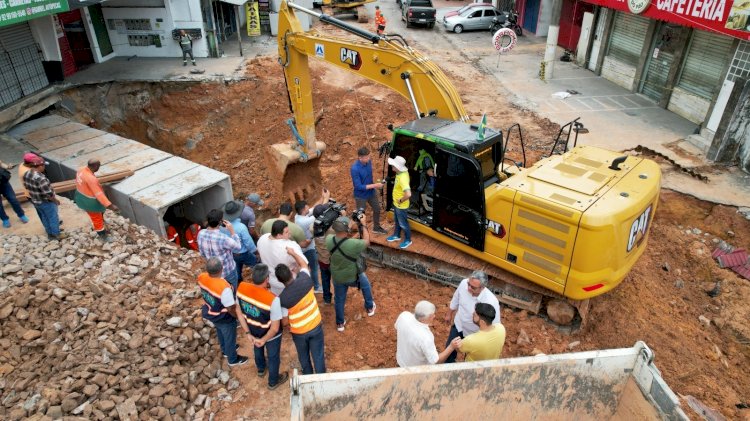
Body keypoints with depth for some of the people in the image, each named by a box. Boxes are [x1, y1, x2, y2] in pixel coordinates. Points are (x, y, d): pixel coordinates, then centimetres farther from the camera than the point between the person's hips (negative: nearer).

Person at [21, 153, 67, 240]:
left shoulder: (26, 174, -7)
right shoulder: (40, 178, -34)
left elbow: (27, 187, 8)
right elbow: (48, 194, -29)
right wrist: (56, 200, -12)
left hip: (35, 201, 8)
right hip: (46, 202, -8)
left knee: (44, 218, 26)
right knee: (53, 218, 14)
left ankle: (50, 233, 43)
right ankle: (57, 234, 30)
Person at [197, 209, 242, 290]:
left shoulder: (201, 234, -17)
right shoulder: (223, 238, -37)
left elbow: (202, 253, -1)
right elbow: (238, 248, -18)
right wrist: (232, 231, -19)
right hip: (228, 271, -6)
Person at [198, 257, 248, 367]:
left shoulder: (202, 277, -22)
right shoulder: (224, 288, -42)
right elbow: (231, 308, -28)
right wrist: (238, 316, -7)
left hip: (209, 313, 7)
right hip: (224, 319, -6)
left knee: (220, 332, 34)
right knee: (230, 338, 22)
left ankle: (225, 350, 61)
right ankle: (233, 359, 48)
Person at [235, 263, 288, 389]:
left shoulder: (241, 288, -27)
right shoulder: (272, 299, -40)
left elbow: (240, 313, -12)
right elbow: (275, 328, -28)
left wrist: (248, 333, -3)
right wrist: (264, 340, -11)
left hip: (253, 331, 5)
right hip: (271, 334, -4)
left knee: (258, 349, 36)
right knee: (273, 357, 26)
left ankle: (261, 369, 65)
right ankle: (273, 381, 52)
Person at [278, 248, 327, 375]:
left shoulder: (282, 299, -27)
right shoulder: (305, 280, -21)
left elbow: (285, 322, -14)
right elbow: (304, 264, 2)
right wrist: (293, 253, 12)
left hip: (299, 332, -2)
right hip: (316, 326, 2)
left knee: (304, 357, 25)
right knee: (318, 356, 18)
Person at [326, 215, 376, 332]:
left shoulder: (329, 240, -25)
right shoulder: (354, 244, -37)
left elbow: (336, 234, 1)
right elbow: (367, 241, -15)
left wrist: (339, 221, -3)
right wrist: (363, 224, -8)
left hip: (337, 277, 2)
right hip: (353, 276, -2)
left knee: (339, 299, 25)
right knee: (365, 285, 32)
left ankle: (340, 323, 43)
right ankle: (369, 308, 52)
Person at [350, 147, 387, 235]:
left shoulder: (369, 162, -11)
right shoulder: (355, 169, -32)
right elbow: (358, 186, -30)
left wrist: (374, 185, 8)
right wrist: (374, 185, -32)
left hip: (371, 192, 8)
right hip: (361, 195, -7)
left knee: (377, 209, 24)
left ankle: (376, 227, 48)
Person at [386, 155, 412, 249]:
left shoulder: (403, 178, -37)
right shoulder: (402, 172, -8)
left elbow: (408, 194, -46)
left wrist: (401, 201, -27)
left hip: (401, 206, -9)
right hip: (396, 203, 9)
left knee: (403, 223, 13)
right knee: (397, 221, 28)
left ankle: (407, 240, 34)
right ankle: (397, 235, 50)